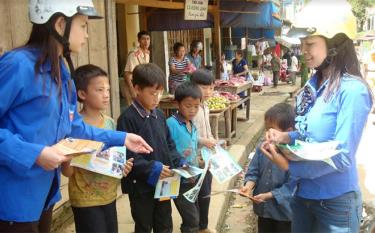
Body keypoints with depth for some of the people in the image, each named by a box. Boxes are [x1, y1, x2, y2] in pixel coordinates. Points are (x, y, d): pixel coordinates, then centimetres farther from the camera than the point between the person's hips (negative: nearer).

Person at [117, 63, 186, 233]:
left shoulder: (159, 115, 6)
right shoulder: (127, 118, -17)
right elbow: (127, 155, -22)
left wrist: (179, 162, -2)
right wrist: (151, 168, -29)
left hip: (162, 182, 7)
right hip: (141, 185, -6)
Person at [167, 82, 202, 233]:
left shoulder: (192, 125, 8)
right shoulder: (171, 123, -17)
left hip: (192, 179, 8)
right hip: (179, 180, -8)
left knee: (193, 217, 17)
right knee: (192, 220, -6)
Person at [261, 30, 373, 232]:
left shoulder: (353, 90, -21)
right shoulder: (315, 84, 2)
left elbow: (342, 157, -23)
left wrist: (289, 166, -19)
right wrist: (285, 137, -7)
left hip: (335, 201, -7)